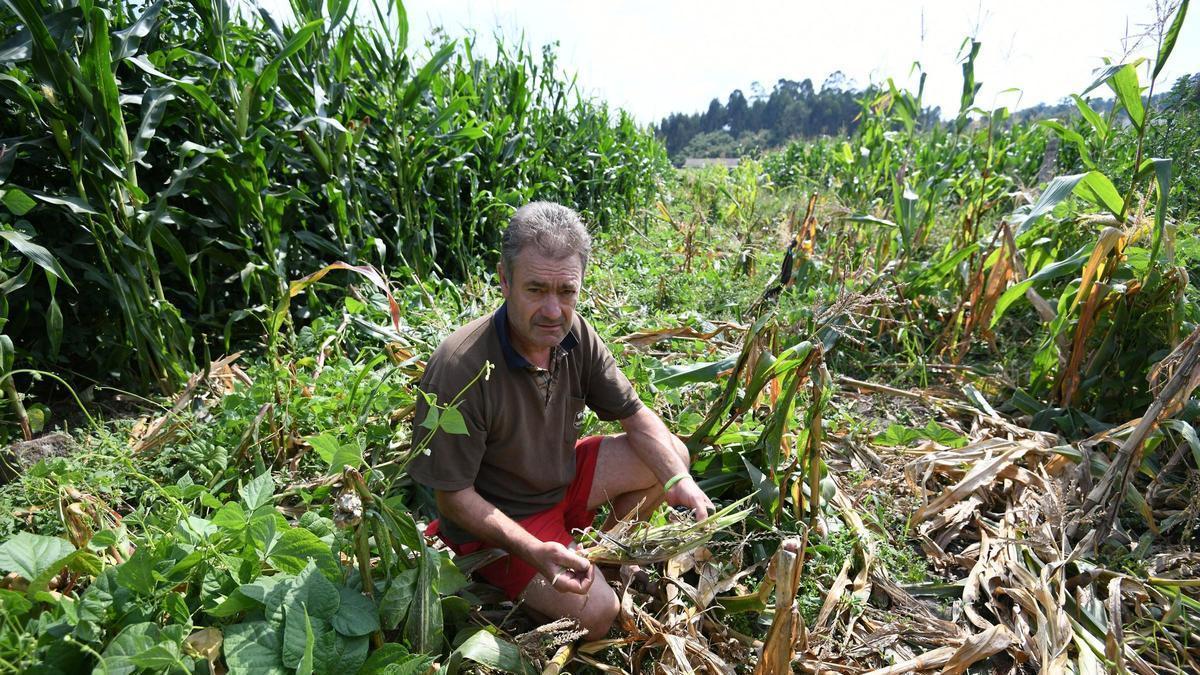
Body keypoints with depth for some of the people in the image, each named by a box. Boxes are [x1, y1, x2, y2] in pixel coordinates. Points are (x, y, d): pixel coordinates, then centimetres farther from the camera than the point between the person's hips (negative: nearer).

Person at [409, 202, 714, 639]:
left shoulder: (576, 335, -13)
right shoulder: (458, 369, -32)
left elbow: (635, 416, -3)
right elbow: (453, 497, -23)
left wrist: (678, 479, -20)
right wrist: (534, 552, -32)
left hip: (563, 479, 6)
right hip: (498, 519, -6)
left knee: (672, 454, -2)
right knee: (596, 611, -21)